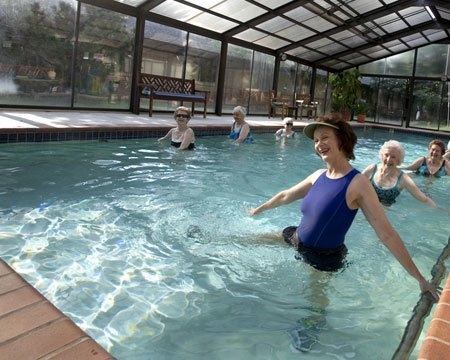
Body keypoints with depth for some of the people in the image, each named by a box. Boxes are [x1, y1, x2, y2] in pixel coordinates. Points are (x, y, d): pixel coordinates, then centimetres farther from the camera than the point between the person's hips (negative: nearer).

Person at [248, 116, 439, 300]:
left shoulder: (357, 183, -25)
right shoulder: (319, 175, -5)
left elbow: (387, 234, -26)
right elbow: (285, 196, 12)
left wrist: (419, 278, -25)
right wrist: (258, 210, 25)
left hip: (325, 259, -6)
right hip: (296, 239, 7)